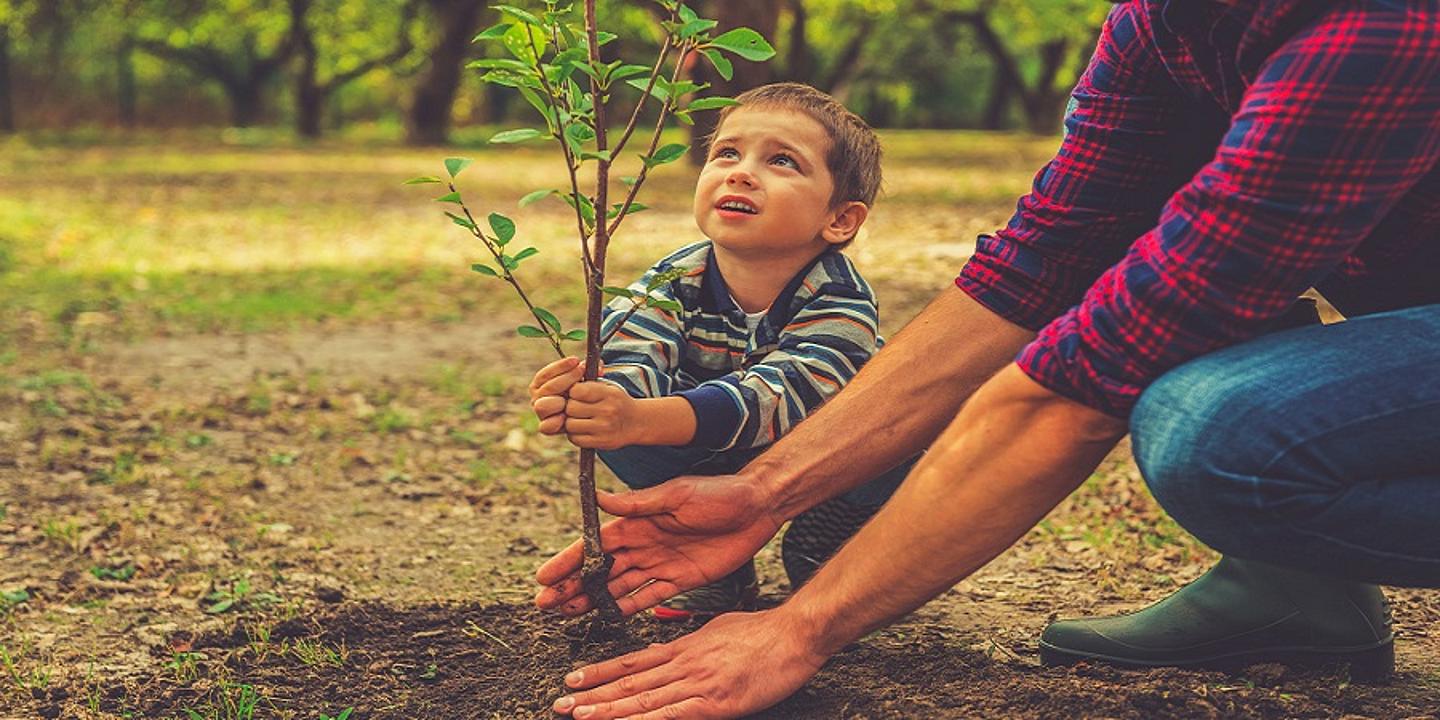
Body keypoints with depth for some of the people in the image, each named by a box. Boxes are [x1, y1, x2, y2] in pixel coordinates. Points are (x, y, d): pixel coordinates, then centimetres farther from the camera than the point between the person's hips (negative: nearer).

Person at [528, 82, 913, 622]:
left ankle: (821, 552, -3)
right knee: (610, 428, -25)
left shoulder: (840, 301, -31)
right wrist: (591, 398, -63)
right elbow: (631, 362, -35)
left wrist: (642, 419, -64)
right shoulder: (672, 284, -19)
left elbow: (773, 397, -47)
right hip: (710, 467, 2)